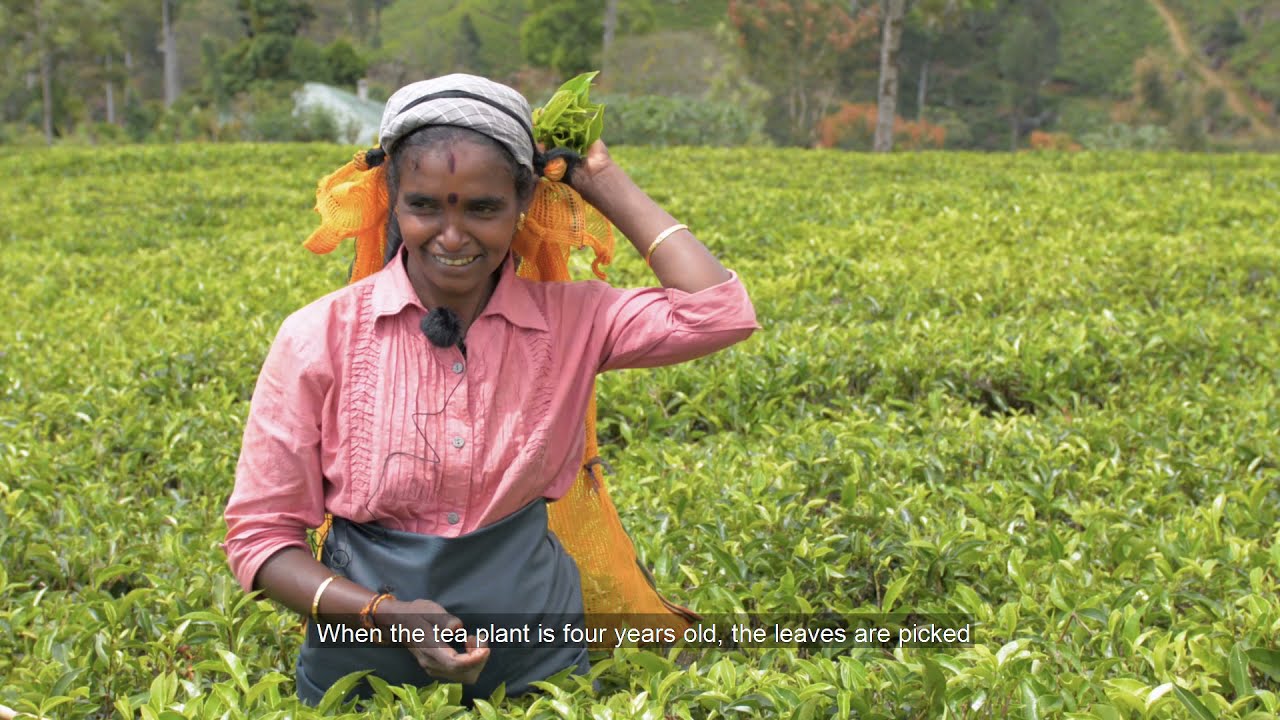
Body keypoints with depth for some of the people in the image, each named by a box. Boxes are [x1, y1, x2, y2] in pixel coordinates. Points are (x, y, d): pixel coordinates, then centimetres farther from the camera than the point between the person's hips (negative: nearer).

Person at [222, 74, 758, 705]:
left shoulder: (572, 321, -6)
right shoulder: (321, 338, -10)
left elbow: (723, 314, -20)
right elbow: (260, 536, -6)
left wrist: (602, 181, -12)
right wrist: (386, 613, -22)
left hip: (534, 662, 1)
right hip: (363, 668, 0)